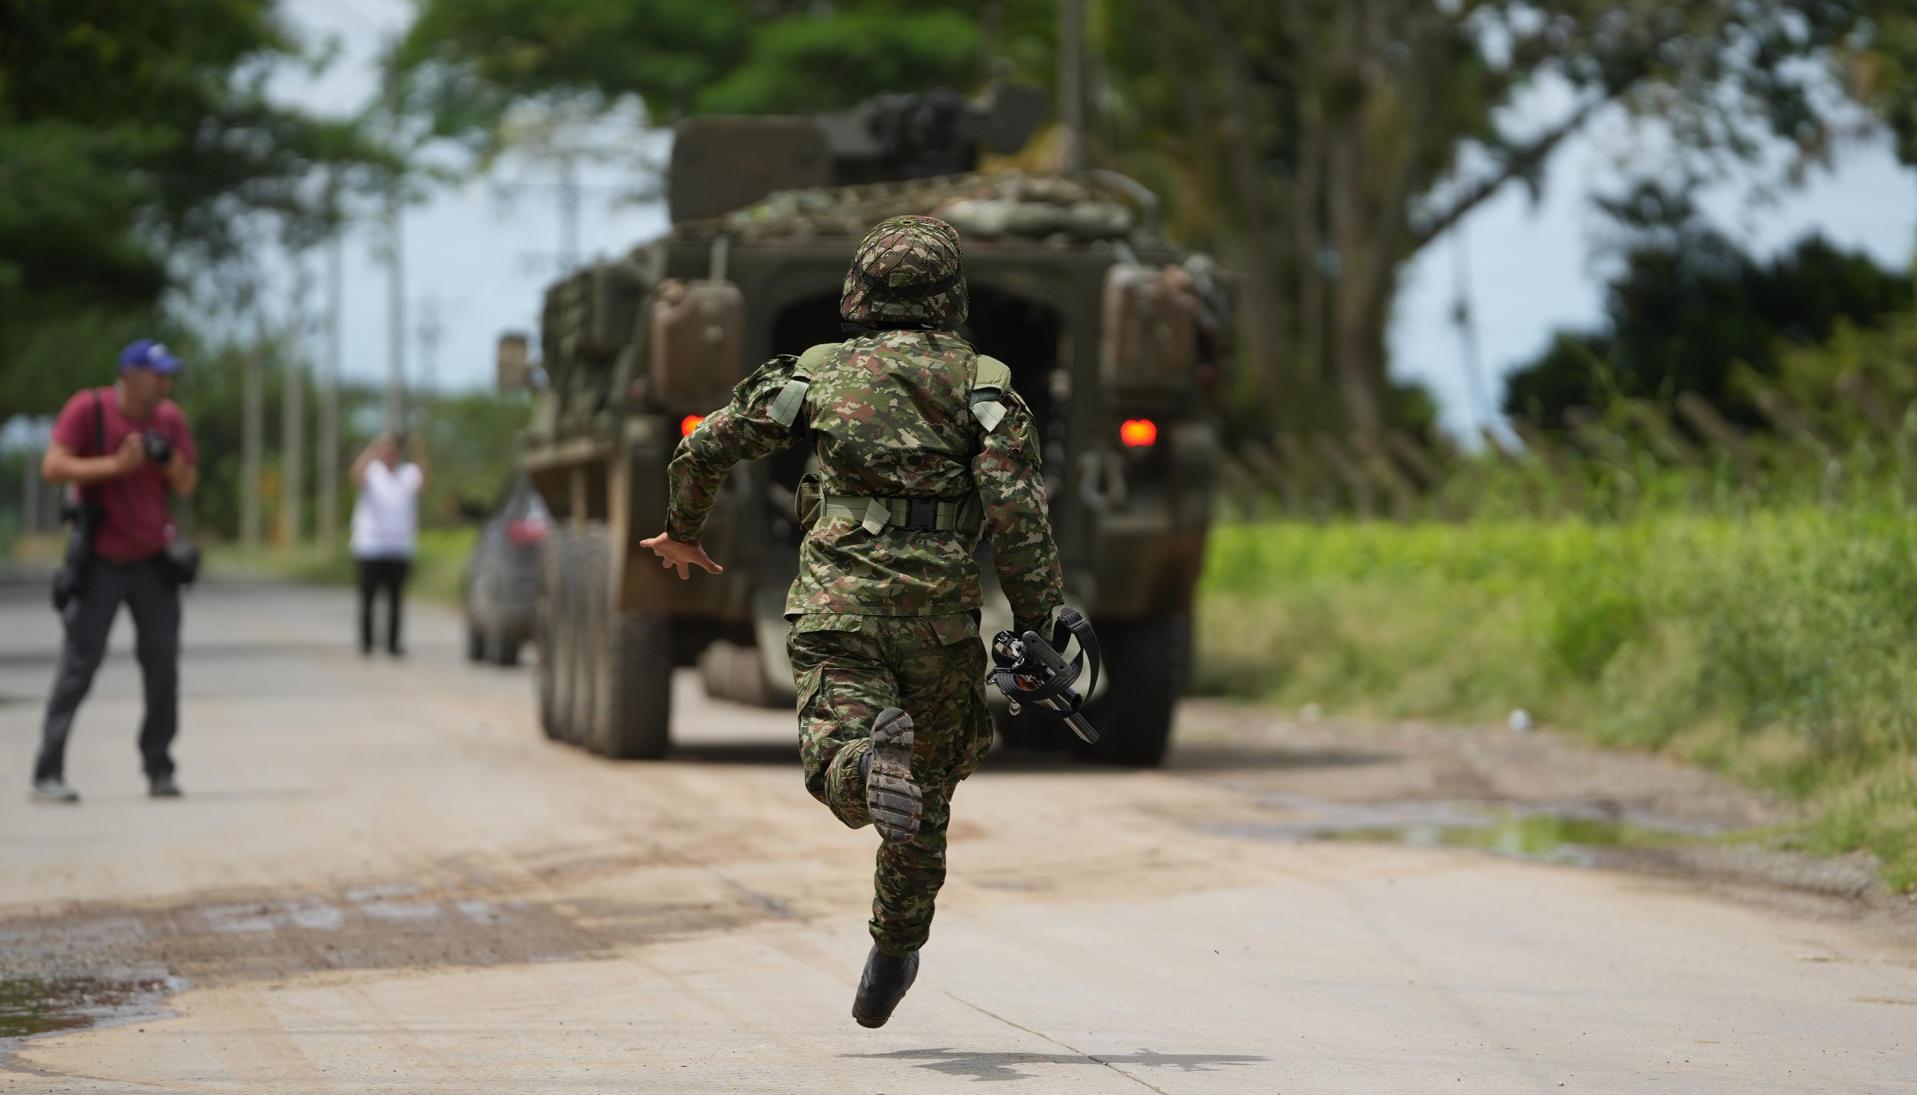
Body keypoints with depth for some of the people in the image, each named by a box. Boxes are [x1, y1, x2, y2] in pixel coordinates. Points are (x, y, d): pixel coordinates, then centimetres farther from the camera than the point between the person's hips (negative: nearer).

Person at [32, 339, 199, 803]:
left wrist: (167, 457, -13)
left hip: (152, 560, 4)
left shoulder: (170, 419, 5)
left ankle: (159, 770, 11)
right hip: (100, 562, -4)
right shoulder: (89, 409, -9)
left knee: (162, 662, 1)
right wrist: (116, 465, -22)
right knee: (78, 664, -7)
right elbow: (53, 467, -17)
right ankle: (48, 774, -4)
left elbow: (187, 485, 8)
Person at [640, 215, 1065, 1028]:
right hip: (938, 611, 0)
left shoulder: (819, 372, 13)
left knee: (838, 764, -13)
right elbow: (1016, 510, -6)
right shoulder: (980, 382, 7)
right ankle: (894, 956, 23)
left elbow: (703, 449, 14)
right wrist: (1041, 626, -4)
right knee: (928, 790, 16)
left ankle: (871, 760, -48)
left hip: (836, 602, 0)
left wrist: (682, 532, 32)